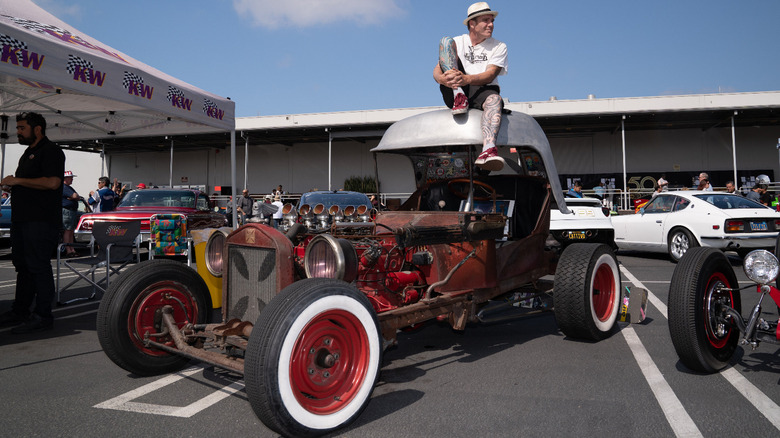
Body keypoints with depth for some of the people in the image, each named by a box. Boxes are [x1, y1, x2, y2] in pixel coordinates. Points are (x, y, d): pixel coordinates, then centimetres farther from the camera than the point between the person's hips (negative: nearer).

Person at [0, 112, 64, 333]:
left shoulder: (50, 151, -10)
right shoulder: (28, 152, 22)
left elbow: (52, 182, -23)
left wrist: (18, 180, -16)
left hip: (42, 221, -10)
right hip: (22, 218, 10)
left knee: (39, 267, -7)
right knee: (23, 265, 15)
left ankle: (42, 316, 0)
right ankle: (20, 311, 25)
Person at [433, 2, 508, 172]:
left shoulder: (499, 47, 12)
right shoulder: (457, 42, 16)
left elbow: (490, 75, -9)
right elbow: (436, 71, 1)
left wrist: (466, 79, -31)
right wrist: (444, 79, -26)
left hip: (482, 91, -1)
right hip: (454, 91, 1)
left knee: (495, 99, -39)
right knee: (445, 40, -11)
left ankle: (488, 150, -65)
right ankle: (459, 97, -30)